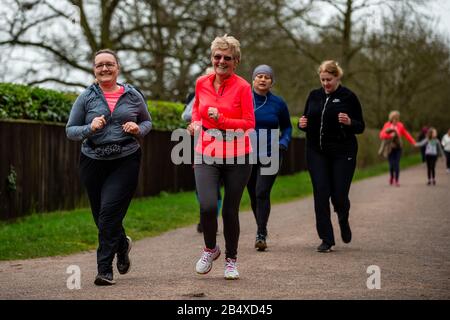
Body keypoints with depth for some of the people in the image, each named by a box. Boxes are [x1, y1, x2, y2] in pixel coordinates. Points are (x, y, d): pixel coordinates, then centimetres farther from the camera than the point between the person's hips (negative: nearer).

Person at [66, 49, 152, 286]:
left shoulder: (132, 96, 5)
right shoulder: (86, 98, 4)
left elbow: (147, 122, 18)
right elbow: (70, 130, 5)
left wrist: (138, 129, -5)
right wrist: (89, 128, -15)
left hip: (126, 161, -2)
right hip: (93, 162, 2)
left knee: (110, 211, -15)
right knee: (101, 216, 10)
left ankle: (105, 269, -7)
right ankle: (122, 244, 42)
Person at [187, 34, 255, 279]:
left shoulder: (242, 87, -6)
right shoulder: (202, 83, 5)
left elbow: (249, 123, -8)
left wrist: (221, 120, -20)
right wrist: (195, 122, 6)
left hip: (236, 158, -2)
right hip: (206, 156, 2)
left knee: (230, 211, 5)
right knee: (208, 206, -17)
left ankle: (231, 260, 26)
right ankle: (210, 249, 12)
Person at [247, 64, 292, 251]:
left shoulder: (278, 103, 1)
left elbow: (287, 127, 14)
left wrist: (283, 143, -4)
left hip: (270, 155, -2)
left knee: (262, 193, -15)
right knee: (253, 196, 10)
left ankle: (261, 235, -14)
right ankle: (261, 228, 30)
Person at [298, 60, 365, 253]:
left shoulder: (348, 97, -2)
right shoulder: (314, 96, 9)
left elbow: (361, 127, -1)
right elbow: (307, 121, 18)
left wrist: (349, 123, -22)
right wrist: (302, 124, -5)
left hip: (342, 153, -3)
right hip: (317, 152, 3)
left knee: (339, 195, -3)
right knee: (321, 194, -4)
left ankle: (344, 220, 33)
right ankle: (326, 239, 3)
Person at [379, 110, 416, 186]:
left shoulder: (400, 126, 3)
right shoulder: (387, 125, -2)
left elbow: (406, 134, 7)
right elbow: (382, 135, -10)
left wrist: (413, 142, 3)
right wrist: (390, 135, -25)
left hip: (398, 147, 1)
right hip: (390, 148, -1)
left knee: (397, 164, -7)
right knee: (391, 164, -2)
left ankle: (396, 180, -1)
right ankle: (391, 176, 28)